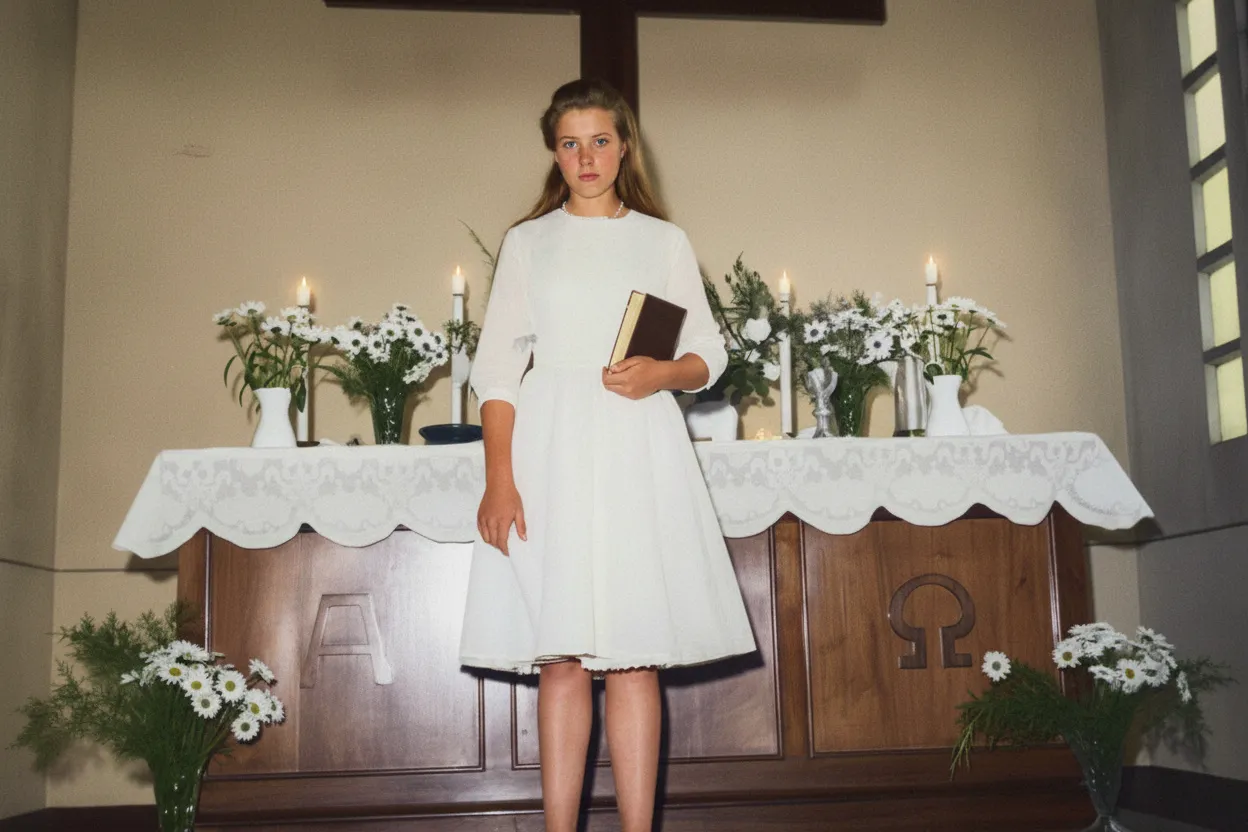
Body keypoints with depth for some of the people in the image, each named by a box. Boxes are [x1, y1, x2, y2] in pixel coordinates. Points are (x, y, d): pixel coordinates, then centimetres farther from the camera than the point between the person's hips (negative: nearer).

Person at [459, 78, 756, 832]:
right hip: (553, 452, 0)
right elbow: (498, 368, 5)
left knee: (633, 656, -3)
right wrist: (499, 480, -6)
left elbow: (710, 353, 12)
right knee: (561, 659, -2)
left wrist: (664, 374, -11)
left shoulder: (664, 241, 13)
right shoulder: (527, 243, 12)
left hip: (638, 456, 0)